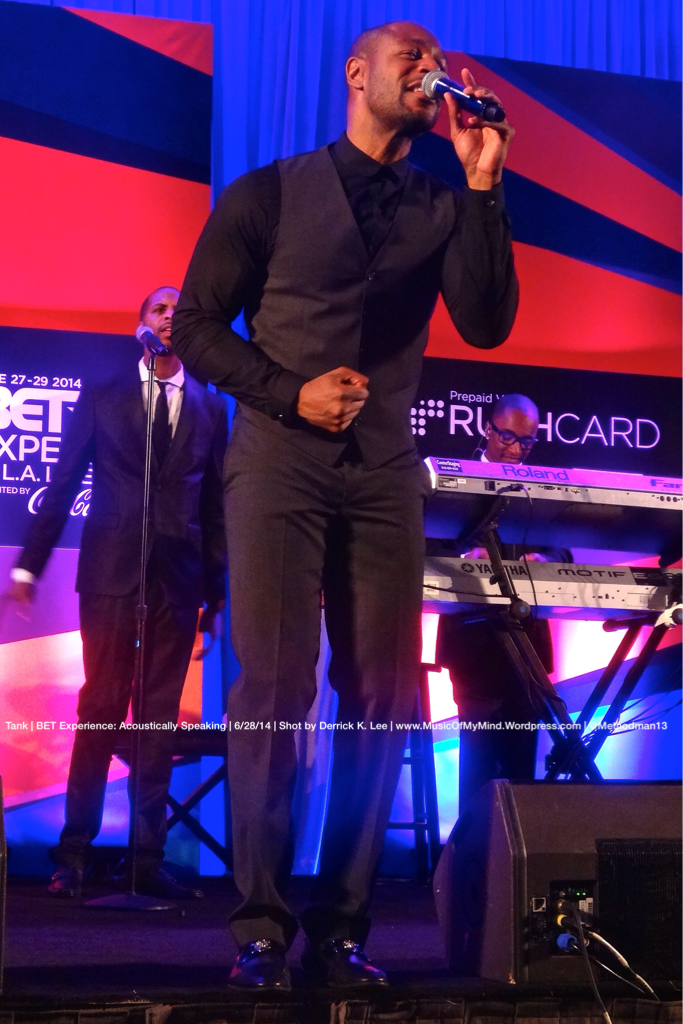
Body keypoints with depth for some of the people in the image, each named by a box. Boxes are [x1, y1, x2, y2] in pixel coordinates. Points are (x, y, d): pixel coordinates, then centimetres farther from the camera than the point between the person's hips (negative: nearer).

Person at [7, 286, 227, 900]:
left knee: (161, 718, 3)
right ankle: (74, 854, 4)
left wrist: (216, 588, 9)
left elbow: (216, 505, 11)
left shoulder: (212, 409, 12)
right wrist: (30, 562, 1)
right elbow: (63, 484, 6)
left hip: (178, 578, 2)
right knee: (101, 709, -4)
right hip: (110, 570, -2)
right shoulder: (102, 395, 9)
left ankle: (149, 860, 8)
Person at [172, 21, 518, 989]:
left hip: (385, 473, 3)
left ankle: (341, 927, 7)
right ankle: (261, 929, -1)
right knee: (273, 688, -9)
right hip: (280, 460, -3)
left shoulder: (443, 208, 13)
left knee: (381, 697, -1)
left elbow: (486, 324, -2)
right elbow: (196, 328, 3)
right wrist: (292, 393, -11)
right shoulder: (269, 194, 7)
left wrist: (482, 185, -7)